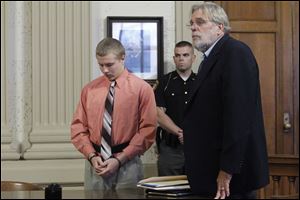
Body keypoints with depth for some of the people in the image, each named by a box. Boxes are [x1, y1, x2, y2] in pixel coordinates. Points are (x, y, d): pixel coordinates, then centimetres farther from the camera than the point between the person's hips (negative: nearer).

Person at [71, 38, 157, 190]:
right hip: (95, 163, 3)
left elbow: (147, 131, -6)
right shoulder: (89, 90, 8)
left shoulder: (141, 89, -1)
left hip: (127, 164, -2)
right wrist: (92, 156, -7)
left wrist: (119, 159, -12)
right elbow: (78, 127, 8)